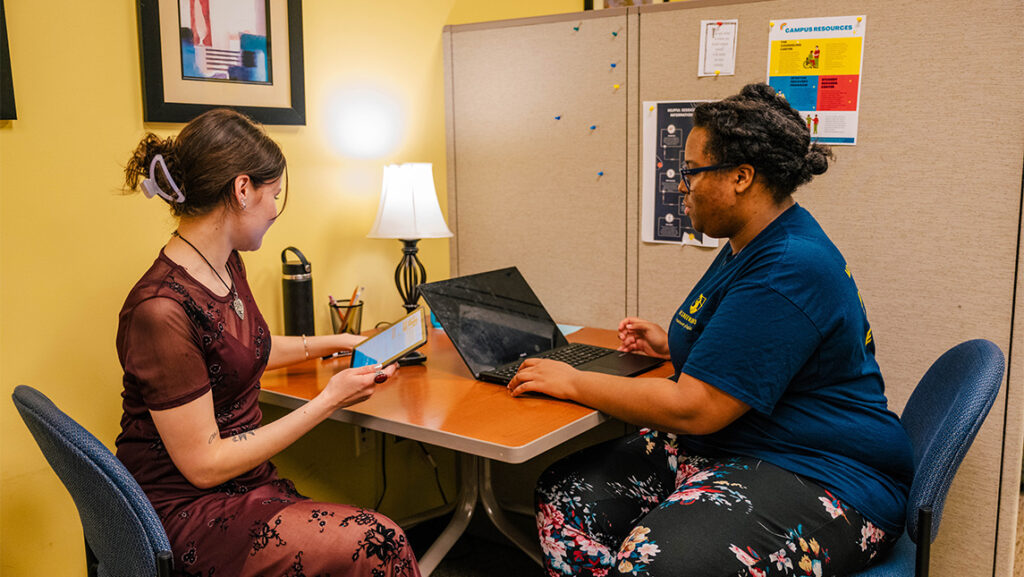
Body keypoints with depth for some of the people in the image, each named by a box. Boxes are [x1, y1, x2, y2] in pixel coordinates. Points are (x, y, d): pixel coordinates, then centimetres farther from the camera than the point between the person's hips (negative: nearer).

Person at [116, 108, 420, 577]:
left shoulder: (226, 265, 6)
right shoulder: (160, 310, -23)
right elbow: (203, 464, -19)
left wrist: (332, 342, 30)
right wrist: (328, 401, -16)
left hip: (249, 484, 8)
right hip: (187, 515, -8)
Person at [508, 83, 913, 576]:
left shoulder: (790, 270, -22)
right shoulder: (750, 246, 12)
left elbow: (694, 408, -25)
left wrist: (573, 383, -16)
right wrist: (672, 344, 18)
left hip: (820, 479, -10)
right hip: (723, 449, 10)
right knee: (566, 494, -5)